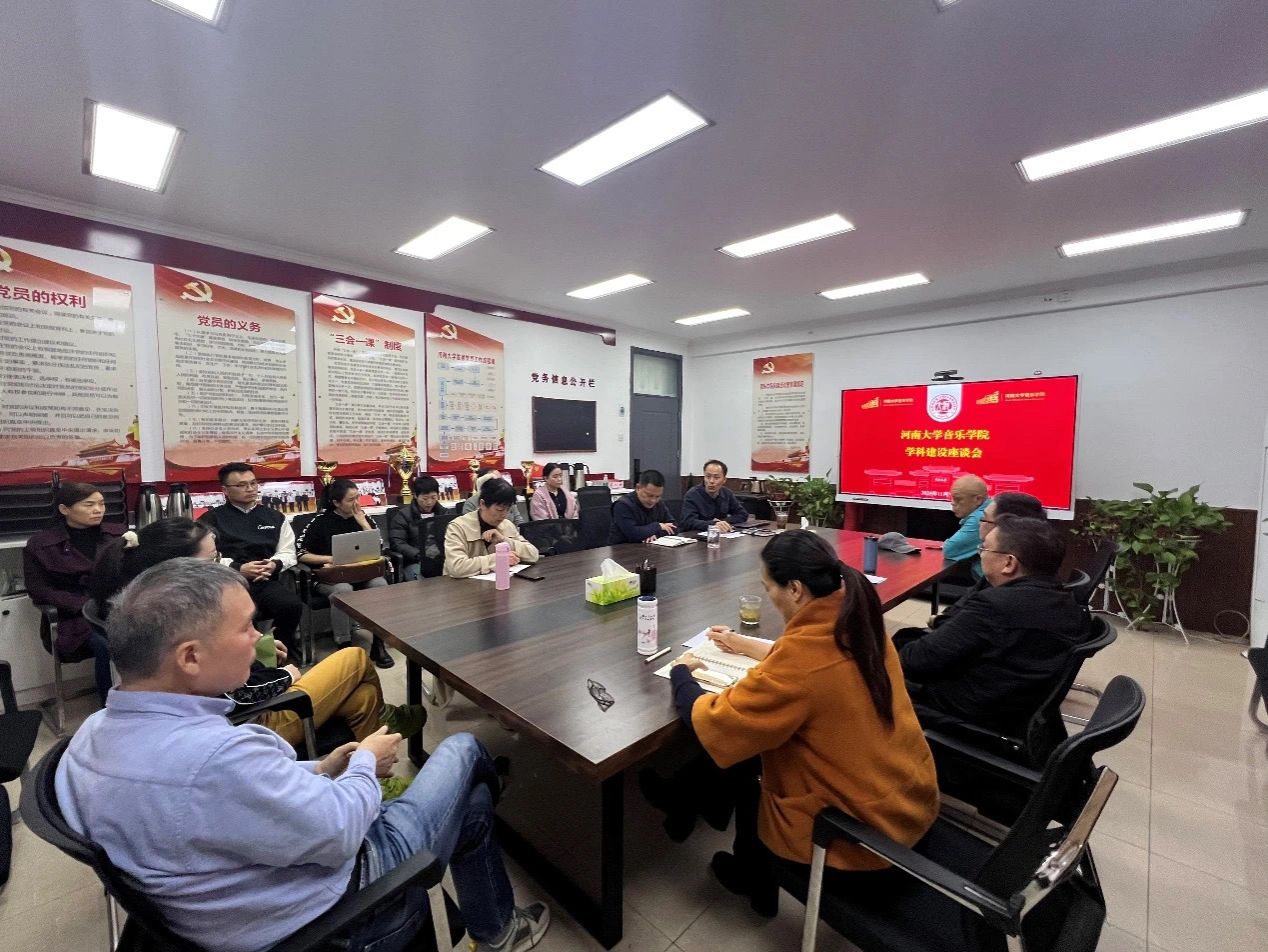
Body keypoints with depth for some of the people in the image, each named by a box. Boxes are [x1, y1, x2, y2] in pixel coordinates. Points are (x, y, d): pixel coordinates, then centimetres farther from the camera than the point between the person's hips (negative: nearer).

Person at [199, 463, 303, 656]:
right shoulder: (211, 519, 11)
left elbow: (288, 553, 16)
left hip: (267, 581, 2)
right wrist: (239, 569, -13)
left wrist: (274, 564, -6)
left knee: (292, 605, -29)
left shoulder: (275, 516, 20)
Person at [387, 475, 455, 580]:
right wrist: (420, 555, -16)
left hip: (444, 560, 2)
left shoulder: (446, 513, 19)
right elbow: (397, 543, -2)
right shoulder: (403, 515, 9)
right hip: (416, 562, -2)